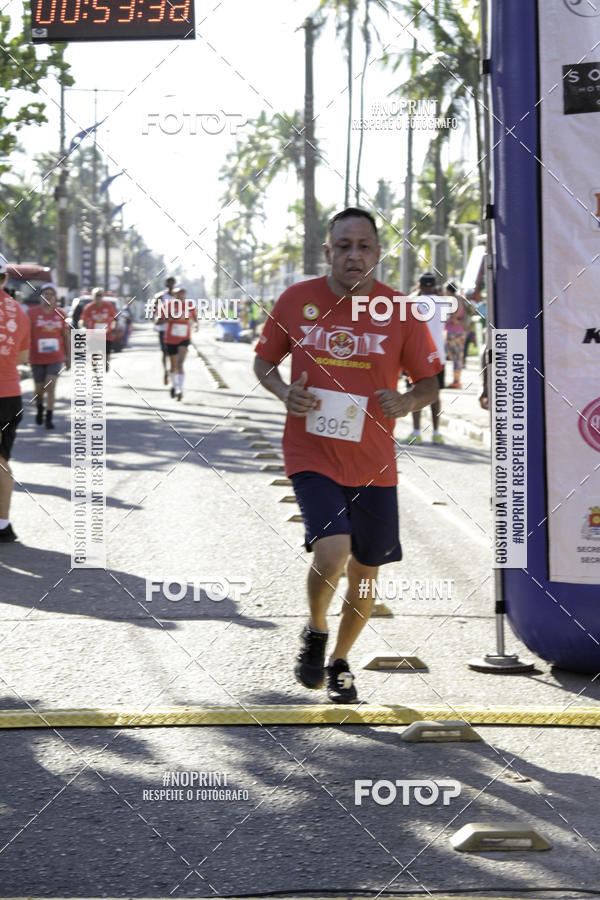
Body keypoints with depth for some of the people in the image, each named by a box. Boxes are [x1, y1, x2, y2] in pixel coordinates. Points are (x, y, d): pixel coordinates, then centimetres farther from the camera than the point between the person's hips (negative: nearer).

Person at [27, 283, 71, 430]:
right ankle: (40, 408, 40)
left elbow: (66, 337, 11)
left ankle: (49, 418, -7)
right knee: (39, 389, 9)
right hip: (37, 358, 0)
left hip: (56, 358, 0)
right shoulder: (32, 312, -2)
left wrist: (68, 357, 11)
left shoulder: (60, 314, 4)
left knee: (51, 386, -12)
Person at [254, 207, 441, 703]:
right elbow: (264, 360, 10)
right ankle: (315, 630, 10)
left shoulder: (401, 311, -4)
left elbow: (430, 384, 4)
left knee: (365, 571, 11)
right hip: (312, 455, -2)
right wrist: (285, 393, -10)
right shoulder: (296, 301, -4)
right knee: (331, 552, -22)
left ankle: (339, 661, 37)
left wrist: (405, 402, -18)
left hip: (373, 463, 2)